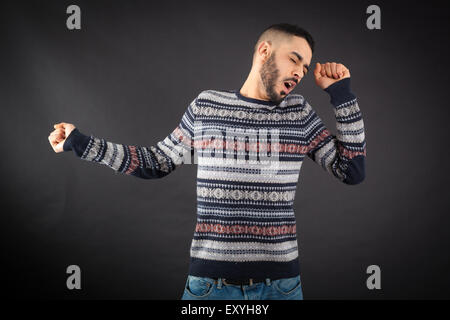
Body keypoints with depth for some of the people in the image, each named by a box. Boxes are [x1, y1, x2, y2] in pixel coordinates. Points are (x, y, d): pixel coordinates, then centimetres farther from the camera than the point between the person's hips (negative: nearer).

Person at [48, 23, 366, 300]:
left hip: (281, 285, 1)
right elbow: (158, 162, 13)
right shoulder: (207, 106, 3)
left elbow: (353, 171, 4)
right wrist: (83, 144, 9)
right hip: (210, 282, 0)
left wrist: (342, 93, 1)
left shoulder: (298, 112, 5)